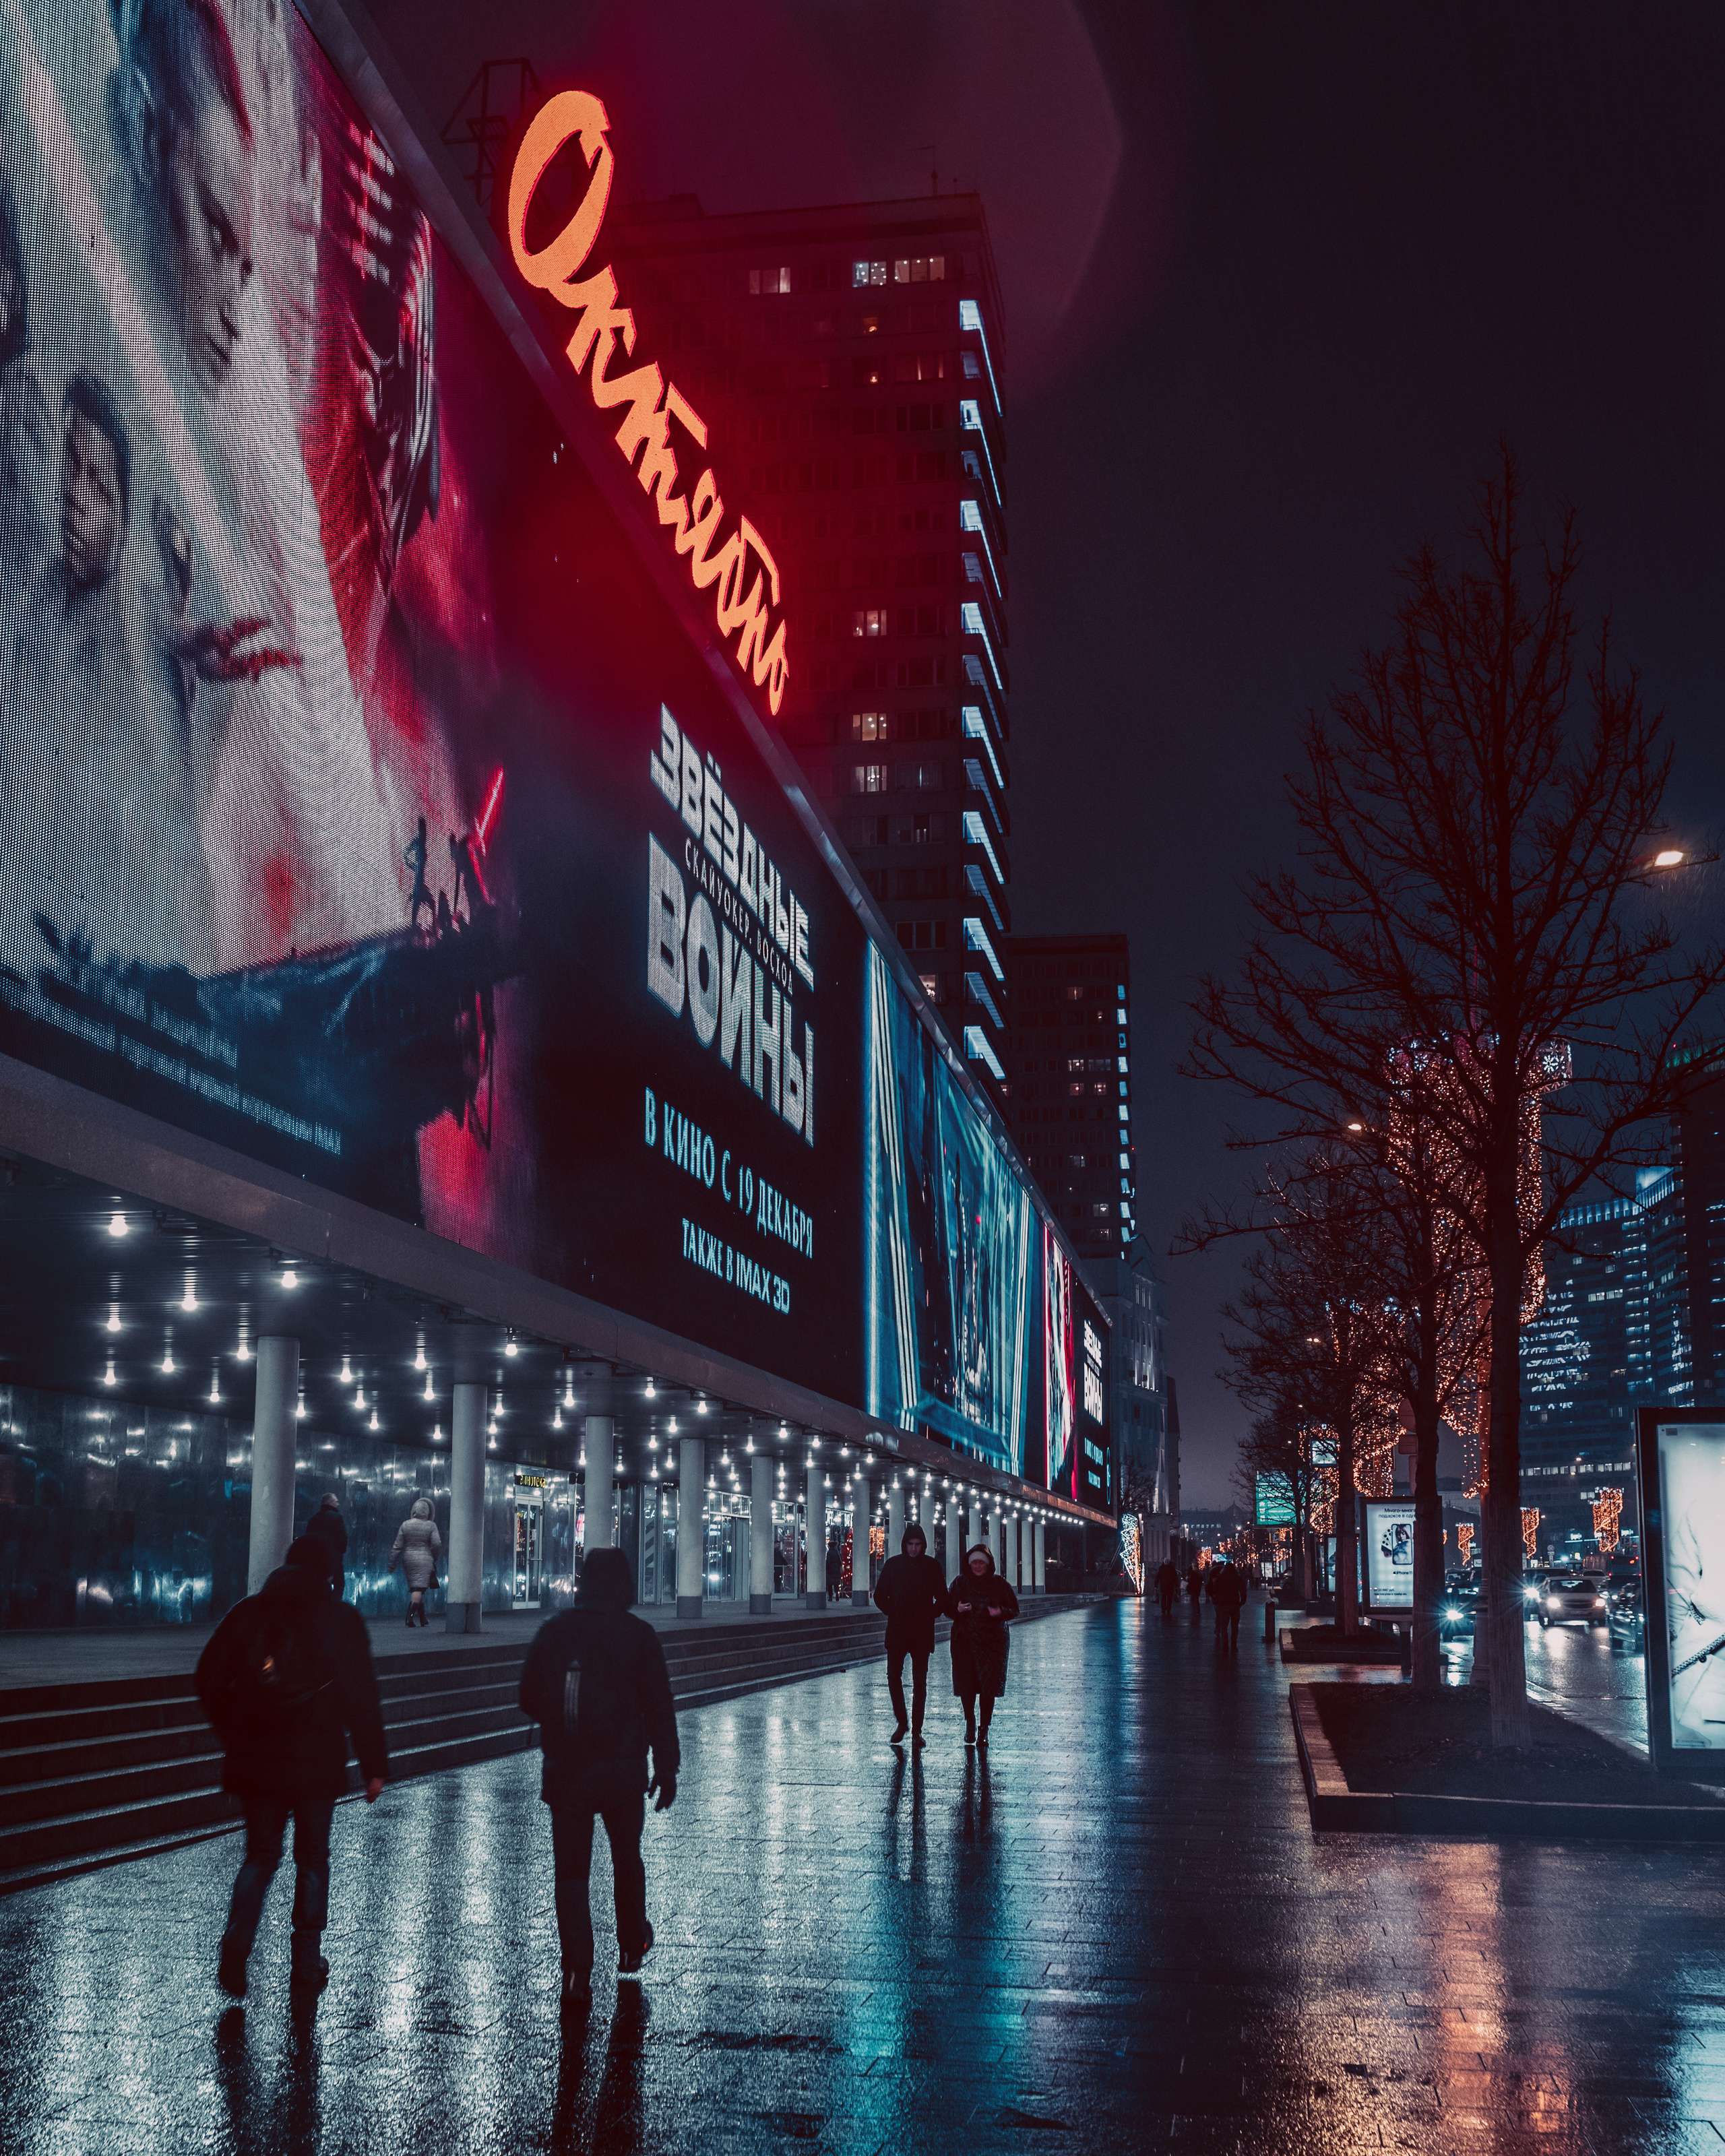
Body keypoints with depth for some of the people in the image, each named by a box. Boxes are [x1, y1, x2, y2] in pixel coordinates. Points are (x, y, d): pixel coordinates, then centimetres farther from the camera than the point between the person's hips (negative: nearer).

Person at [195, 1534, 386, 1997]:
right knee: (312, 1857, 12)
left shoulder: (249, 1612, 4)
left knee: (260, 1855, 13)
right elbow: (361, 1698, -7)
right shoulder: (342, 1619, -3)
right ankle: (306, 1964, 16)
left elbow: (210, 1681, 5)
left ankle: (237, 1941, -8)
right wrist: (374, 1765, -3)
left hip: (258, 1760, 2)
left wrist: (235, 1736, 17)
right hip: (317, 1762, -2)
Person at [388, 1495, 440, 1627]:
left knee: (415, 1589, 15)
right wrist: (434, 1557, 7)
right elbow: (437, 1544, -12)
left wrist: (392, 1563, 5)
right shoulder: (431, 1526, -5)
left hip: (408, 1560, 4)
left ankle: (423, 1618, 21)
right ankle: (410, 1617, -25)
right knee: (418, 1589, -8)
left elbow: (397, 1546, 1)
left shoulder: (405, 1525, 2)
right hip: (424, 1560, -4)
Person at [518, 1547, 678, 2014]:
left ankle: (577, 1973, -6)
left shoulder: (552, 1633, 0)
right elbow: (659, 1709, -5)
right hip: (622, 1771, 0)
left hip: (564, 1770, 1)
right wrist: (667, 1770, 1)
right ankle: (631, 1948, 33)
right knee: (627, 1859, 19)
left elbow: (529, 1703, 7)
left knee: (570, 1871, 2)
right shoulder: (638, 1635, -5)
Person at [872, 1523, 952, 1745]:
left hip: (922, 1633, -1)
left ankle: (917, 1729, 6)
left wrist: (931, 1615, -3)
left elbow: (942, 1598, 9)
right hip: (897, 1632, 1)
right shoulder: (892, 1565, 4)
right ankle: (901, 1722, 14)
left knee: (920, 1681, 0)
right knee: (893, 1676, -3)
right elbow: (880, 1596, 9)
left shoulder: (932, 1566, 3)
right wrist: (893, 1613, -2)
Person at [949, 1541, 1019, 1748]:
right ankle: (970, 1723, 26)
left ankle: (984, 1730, 3)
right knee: (966, 1686, 1)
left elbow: (1014, 1609, 6)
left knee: (988, 1687, -6)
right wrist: (958, 1610, -12)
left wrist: (1000, 1612, -14)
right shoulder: (960, 1583, 6)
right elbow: (948, 1608, 10)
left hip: (992, 1642, -1)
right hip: (964, 1641, 1)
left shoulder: (998, 1584, 3)